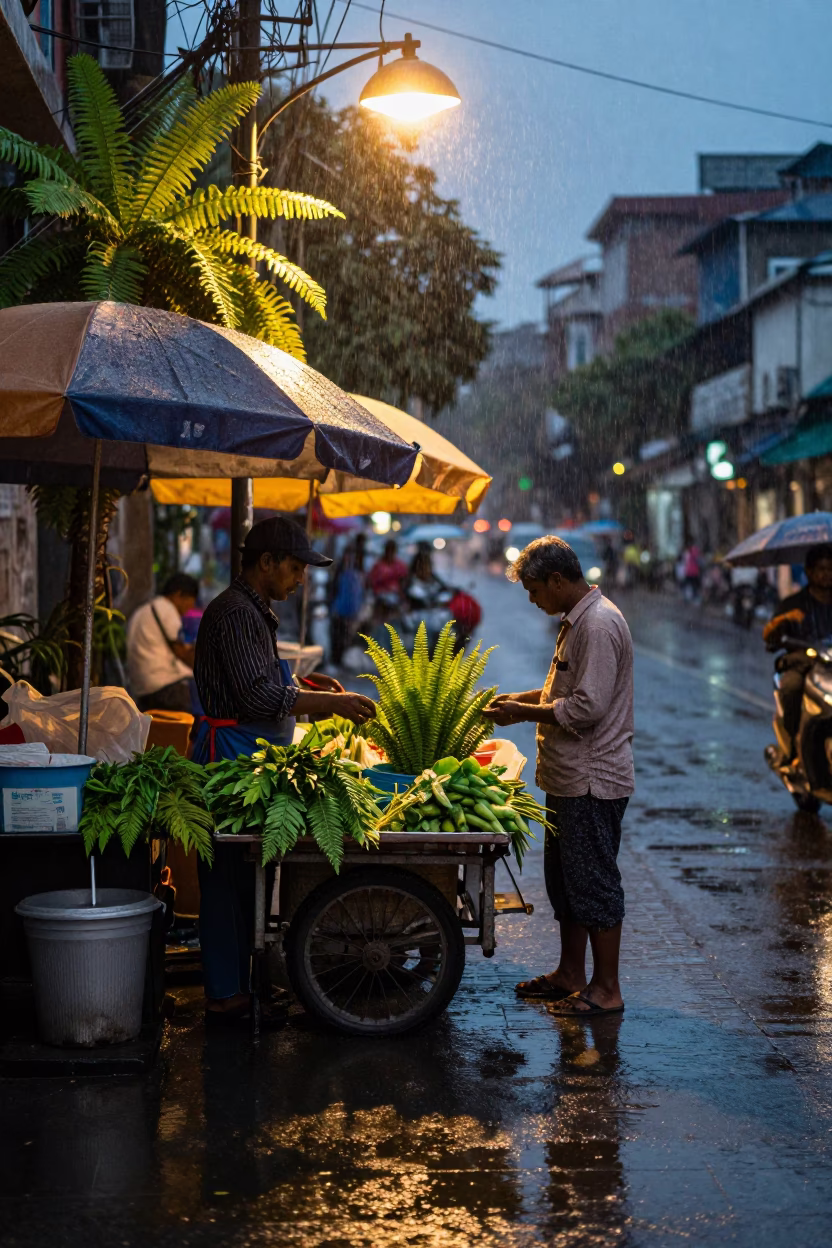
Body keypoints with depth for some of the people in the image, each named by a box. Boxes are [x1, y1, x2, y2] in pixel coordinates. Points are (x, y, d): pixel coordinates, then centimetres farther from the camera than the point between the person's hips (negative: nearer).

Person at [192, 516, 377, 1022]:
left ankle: (239, 981, 22)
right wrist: (330, 702, -18)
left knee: (241, 878, 14)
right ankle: (226, 995, 1)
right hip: (230, 757, -10)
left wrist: (303, 686, 15)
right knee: (228, 878, -5)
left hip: (249, 761, 10)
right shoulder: (235, 613, -15)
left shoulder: (255, 611, 19)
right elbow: (258, 697, -22)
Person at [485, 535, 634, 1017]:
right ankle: (571, 974, 29)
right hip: (570, 778, 11)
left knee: (594, 884, -2)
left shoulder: (599, 624, -20)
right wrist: (523, 699, 11)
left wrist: (525, 713, -15)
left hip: (593, 782, -11)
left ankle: (606, 988, 7)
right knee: (565, 880, 18)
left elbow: (587, 708, -24)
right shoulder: (578, 619, 14)